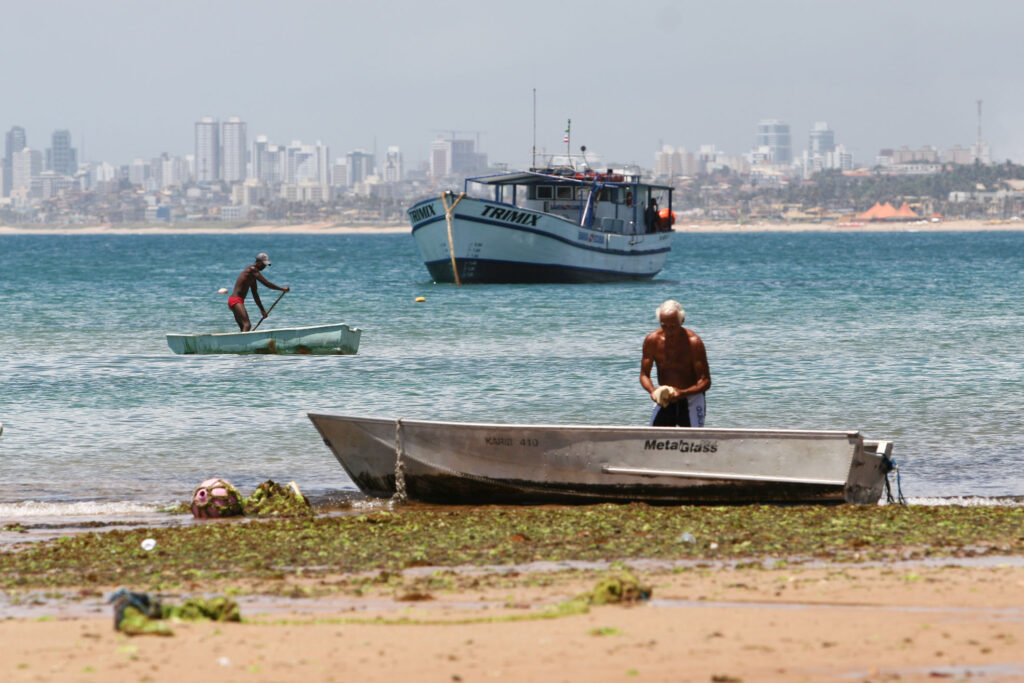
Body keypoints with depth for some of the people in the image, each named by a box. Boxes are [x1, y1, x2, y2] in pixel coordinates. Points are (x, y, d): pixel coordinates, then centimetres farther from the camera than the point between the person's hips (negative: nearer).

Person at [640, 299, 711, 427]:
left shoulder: (693, 342, -18)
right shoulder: (652, 341, -8)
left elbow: (705, 381, -18)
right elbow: (644, 375, -2)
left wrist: (682, 393, -35)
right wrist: (652, 390, -25)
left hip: (691, 399, -3)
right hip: (664, 400, 3)